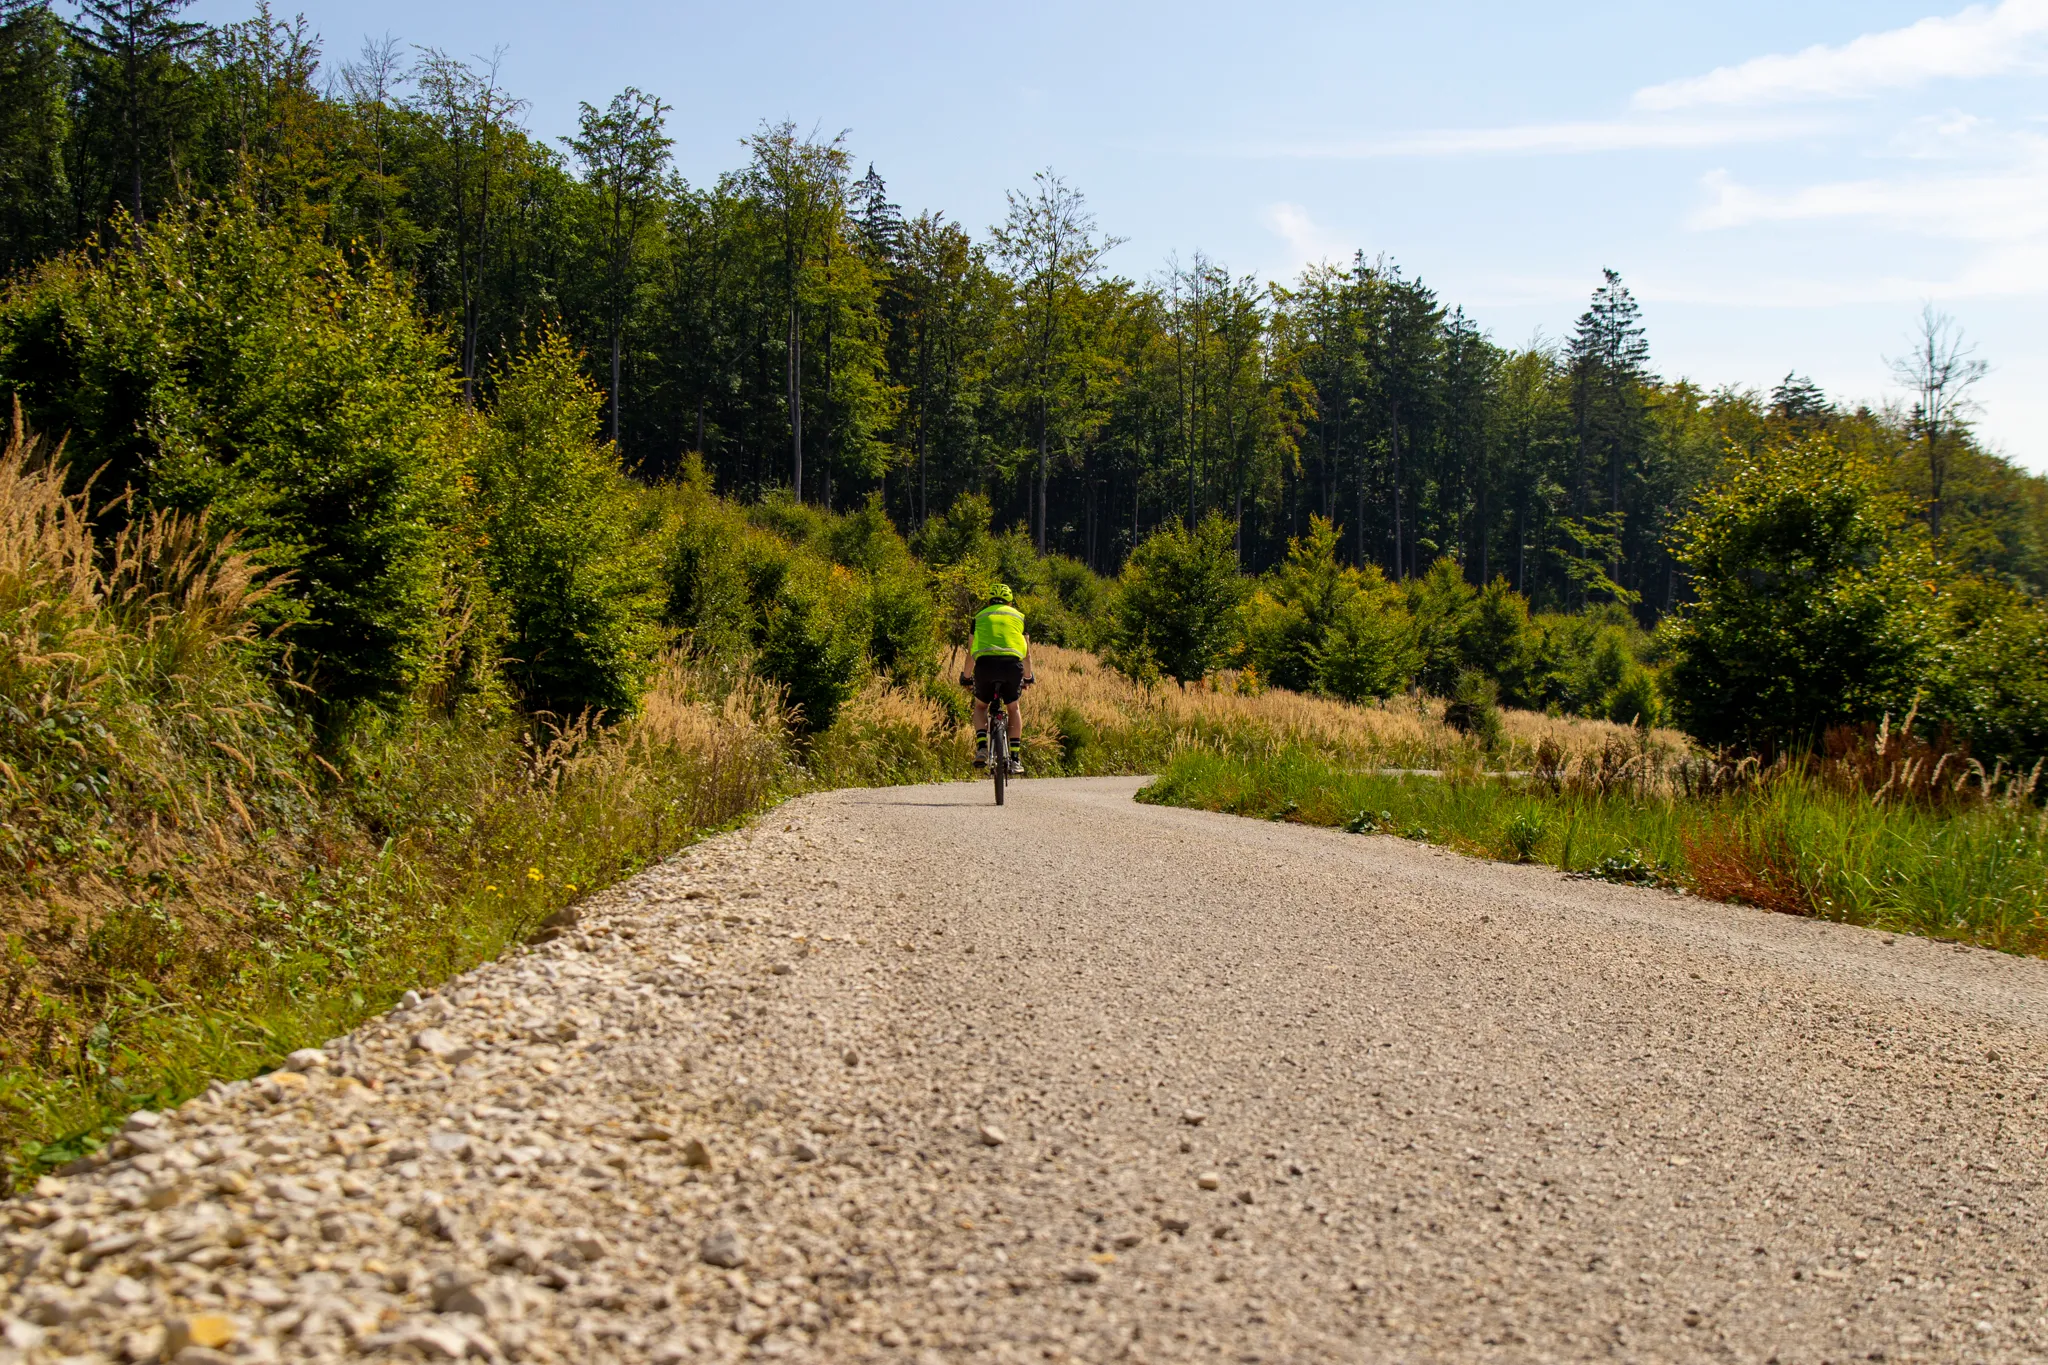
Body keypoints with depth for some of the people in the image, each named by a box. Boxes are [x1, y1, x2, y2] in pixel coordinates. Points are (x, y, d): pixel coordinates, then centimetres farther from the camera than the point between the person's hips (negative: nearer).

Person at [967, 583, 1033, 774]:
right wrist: (1028, 676, 45)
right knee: (1014, 708, 22)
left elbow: (971, 651, 29)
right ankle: (1015, 758, 13)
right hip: (1012, 664, 0)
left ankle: (981, 748, 2)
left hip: (985, 663, 0)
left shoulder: (980, 616, 25)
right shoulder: (1019, 616, 26)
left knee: (980, 706, 23)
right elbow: (1027, 653, 30)